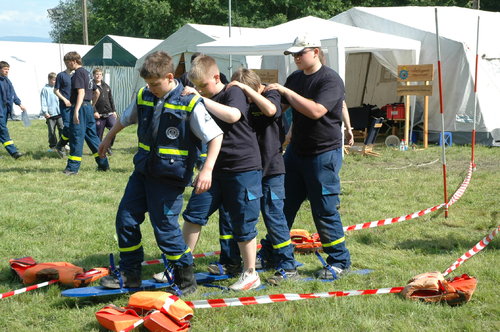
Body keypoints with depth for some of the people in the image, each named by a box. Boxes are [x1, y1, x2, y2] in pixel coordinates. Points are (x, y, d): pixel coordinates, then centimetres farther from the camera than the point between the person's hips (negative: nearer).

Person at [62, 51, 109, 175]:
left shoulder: (78, 73, -11)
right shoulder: (86, 72, 18)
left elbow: (81, 93, -21)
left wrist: (76, 111, -27)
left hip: (80, 107, -10)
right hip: (88, 107, 10)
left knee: (76, 137, -6)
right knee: (92, 135, 14)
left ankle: (73, 167, -4)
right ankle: (103, 164, 17)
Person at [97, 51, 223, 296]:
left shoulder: (190, 104, -14)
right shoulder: (144, 97, 3)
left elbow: (216, 136, -14)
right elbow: (126, 118, 24)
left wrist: (207, 169, -24)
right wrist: (109, 138, 37)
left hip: (170, 176, -6)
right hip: (143, 172, 6)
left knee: (165, 228, -5)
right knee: (125, 219, 6)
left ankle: (186, 279, 13)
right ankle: (129, 274, 21)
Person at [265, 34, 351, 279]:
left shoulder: (330, 80, -14)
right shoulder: (295, 78, 10)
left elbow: (316, 110, -27)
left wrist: (287, 92, -23)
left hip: (323, 153, -7)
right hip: (296, 151, 7)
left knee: (325, 211, -2)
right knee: (283, 206, 11)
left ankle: (340, 262, 12)